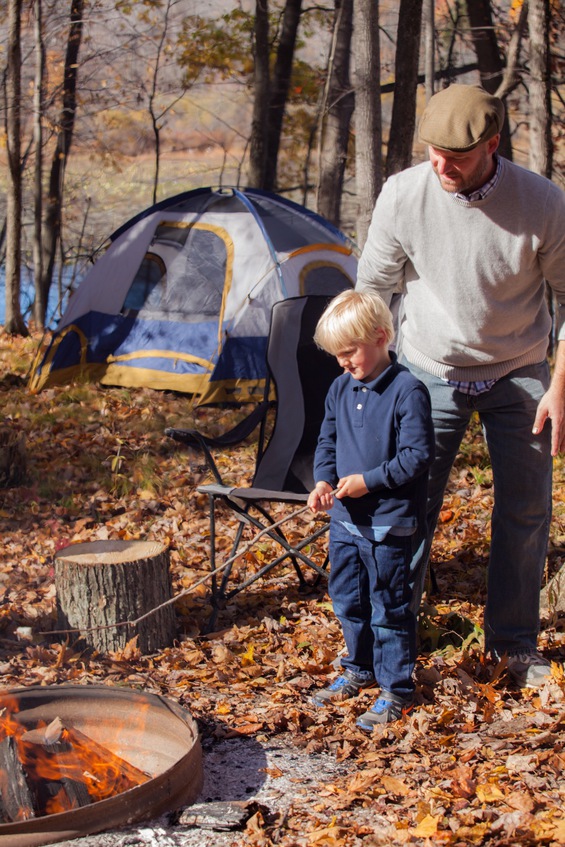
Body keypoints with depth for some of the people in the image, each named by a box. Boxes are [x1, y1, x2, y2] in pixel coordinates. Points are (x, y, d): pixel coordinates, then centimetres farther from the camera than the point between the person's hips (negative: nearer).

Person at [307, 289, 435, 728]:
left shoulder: (407, 391, -16)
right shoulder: (341, 388, 5)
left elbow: (417, 457, -17)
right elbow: (327, 441, 13)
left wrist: (368, 481, -21)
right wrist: (323, 480, -4)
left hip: (390, 523, -7)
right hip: (345, 519, 7)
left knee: (389, 608, 2)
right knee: (349, 601, 19)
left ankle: (396, 689, 15)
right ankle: (359, 670, 38)